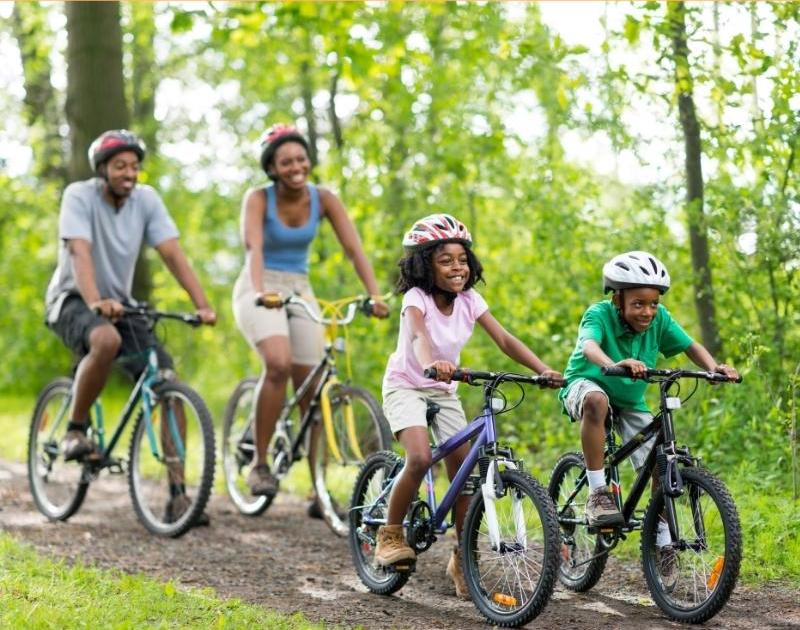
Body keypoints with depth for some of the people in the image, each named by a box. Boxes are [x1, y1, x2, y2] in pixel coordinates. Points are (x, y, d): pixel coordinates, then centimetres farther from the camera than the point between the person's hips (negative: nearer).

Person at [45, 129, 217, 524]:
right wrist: (95, 302, -48)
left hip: (120, 303, 5)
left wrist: (203, 305, -25)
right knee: (106, 339, -40)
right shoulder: (79, 196, -16)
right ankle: (75, 430, -16)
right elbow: (80, 253, -30)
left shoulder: (146, 199, -4)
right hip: (72, 301, -5)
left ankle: (177, 494, -9)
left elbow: (173, 254, -11)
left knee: (168, 385, -13)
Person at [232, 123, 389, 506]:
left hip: (300, 292, 4)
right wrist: (260, 292, -48)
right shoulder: (258, 199, -13)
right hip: (259, 291, -4)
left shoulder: (323, 199, -4)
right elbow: (253, 247, -29)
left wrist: (374, 295, -27)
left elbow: (353, 248, -12)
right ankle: (259, 464, -18)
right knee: (279, 363, -31)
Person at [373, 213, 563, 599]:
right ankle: (390, 534, -8)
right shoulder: (416, 297, -21)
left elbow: (505, 340, -16)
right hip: (405, 386, -5)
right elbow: (419, 335, -42)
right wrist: (431, 364, -65)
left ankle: (462, 560, 11)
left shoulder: (469, 300, -8)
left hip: (443, 392, 5)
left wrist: (543, 370, -32)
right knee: (420, 458, -28)